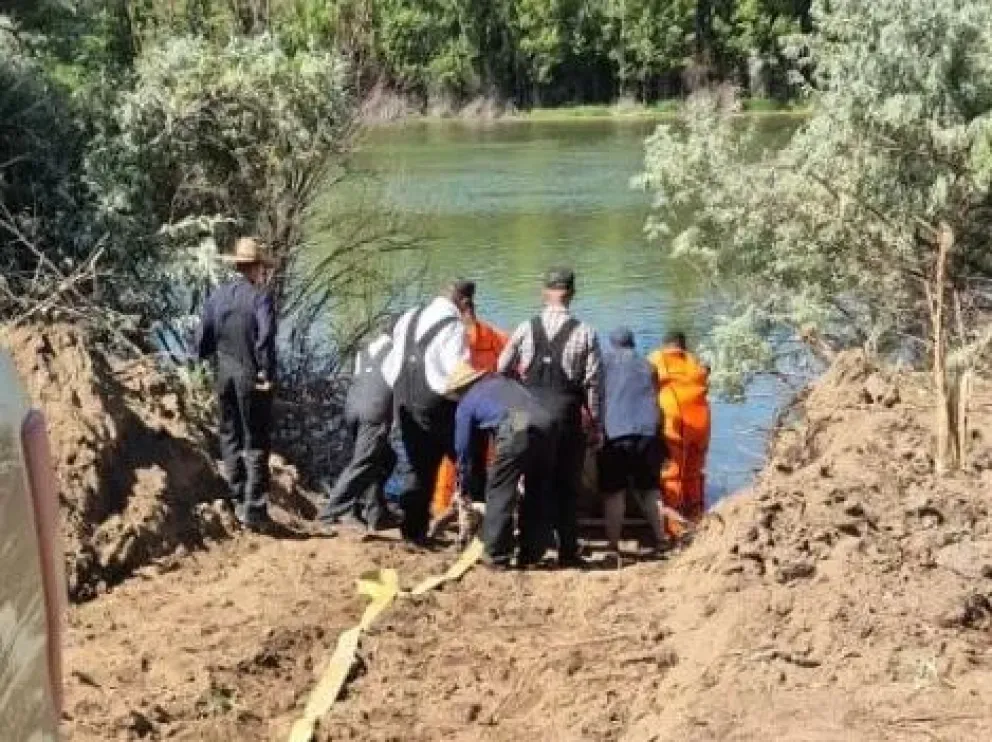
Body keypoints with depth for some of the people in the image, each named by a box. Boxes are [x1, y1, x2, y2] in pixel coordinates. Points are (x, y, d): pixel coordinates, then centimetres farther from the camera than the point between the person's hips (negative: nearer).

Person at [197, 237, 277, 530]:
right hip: (252, 378, -5)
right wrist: (268, 374, -15)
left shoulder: (217, 296, 4)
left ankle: (239, 500, 23)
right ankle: (253, 509, 1)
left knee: (231, 438, 17)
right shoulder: (260, 296, -12)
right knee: (256, 443, 2)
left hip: (224, 377, 5)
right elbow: (266, 338, -23)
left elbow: (203, 342, 4)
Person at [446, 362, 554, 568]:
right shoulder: (505, 382, 37)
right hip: (545, 423, 5)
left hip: (516, 430, -5)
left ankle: (497, 556, 9)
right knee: (535, 493, 19)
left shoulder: (467, 403, 22)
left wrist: (462, 490, 37)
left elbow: (463, 449, 26)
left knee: (499, 494, 8)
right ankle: (530, 554, 24)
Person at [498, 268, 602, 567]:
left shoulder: (526, 329, 0)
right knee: (566, 486, 6)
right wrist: (595, 425, 2)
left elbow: (502, 370, 6)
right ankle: (567, 551, 6)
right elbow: (593, 383, -5)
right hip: (567, 416, -2)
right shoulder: (584, 333, -5)